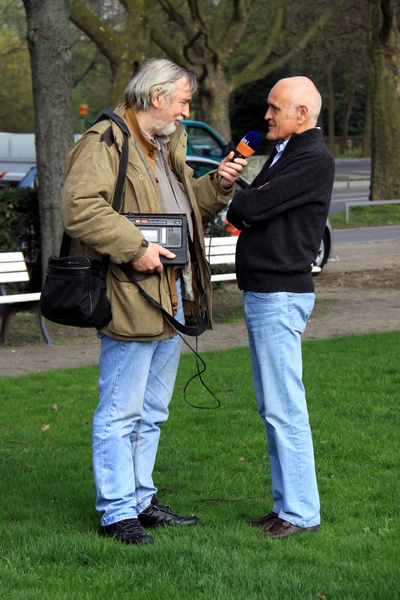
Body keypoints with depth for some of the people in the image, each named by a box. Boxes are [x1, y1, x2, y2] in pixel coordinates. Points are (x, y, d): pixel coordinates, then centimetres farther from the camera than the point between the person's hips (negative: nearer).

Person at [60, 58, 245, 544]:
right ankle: (116, 512, 4)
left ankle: (141, 499, 27)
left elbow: (188, 207, 30)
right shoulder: (104, 144, -11)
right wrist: (136, 248, -24)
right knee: (121, 412, -3)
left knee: (152, 411, 17)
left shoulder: (168, 146, 20)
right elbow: (79, 209, -23)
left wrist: (217, 185, 11)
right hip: (130, 298, -10)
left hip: (173, 297, 10)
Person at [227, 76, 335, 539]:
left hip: (280, 296, -10)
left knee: (284, 409, -8)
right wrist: (243, 212, -5)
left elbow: (252, 208, -19)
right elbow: (249, 211, 16)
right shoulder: (284, 153, 19)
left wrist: (233, 205, 1)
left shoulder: (314, 160, -13)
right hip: (262, 293, 10)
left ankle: (300, 512, -3)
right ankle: (286, 503, 19)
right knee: (272, 408, 13)